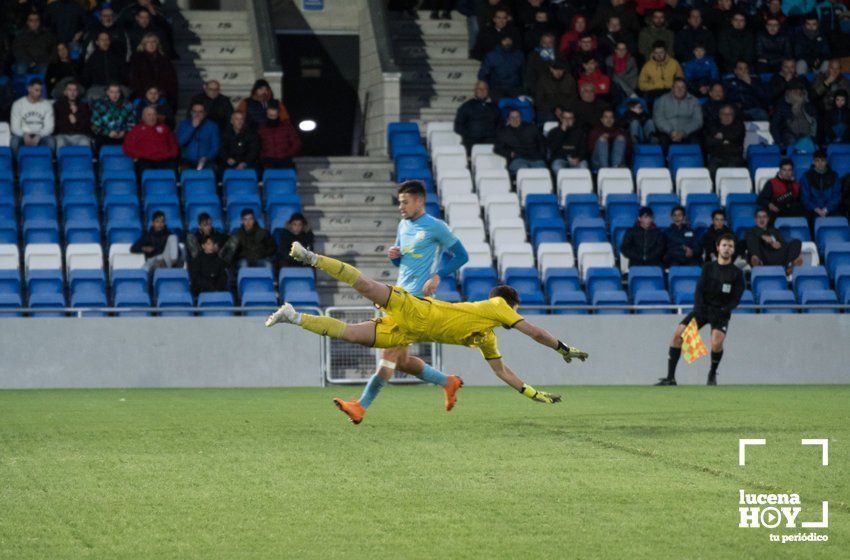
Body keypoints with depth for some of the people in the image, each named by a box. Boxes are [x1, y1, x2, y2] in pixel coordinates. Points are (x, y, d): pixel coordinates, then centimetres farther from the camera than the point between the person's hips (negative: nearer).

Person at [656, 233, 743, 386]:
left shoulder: (736, 273, -1)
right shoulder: (708, 267, 6)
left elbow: (736, 299, -4)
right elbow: (699, 290, 0)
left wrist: (723, 311, -20)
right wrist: (698, 309, -16)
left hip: (721, 312, -3)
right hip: (703, 307, 3)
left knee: (716, 342, -28)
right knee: (678, 333, -14)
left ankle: (712, 374, 4)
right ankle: (670, 378, -8)